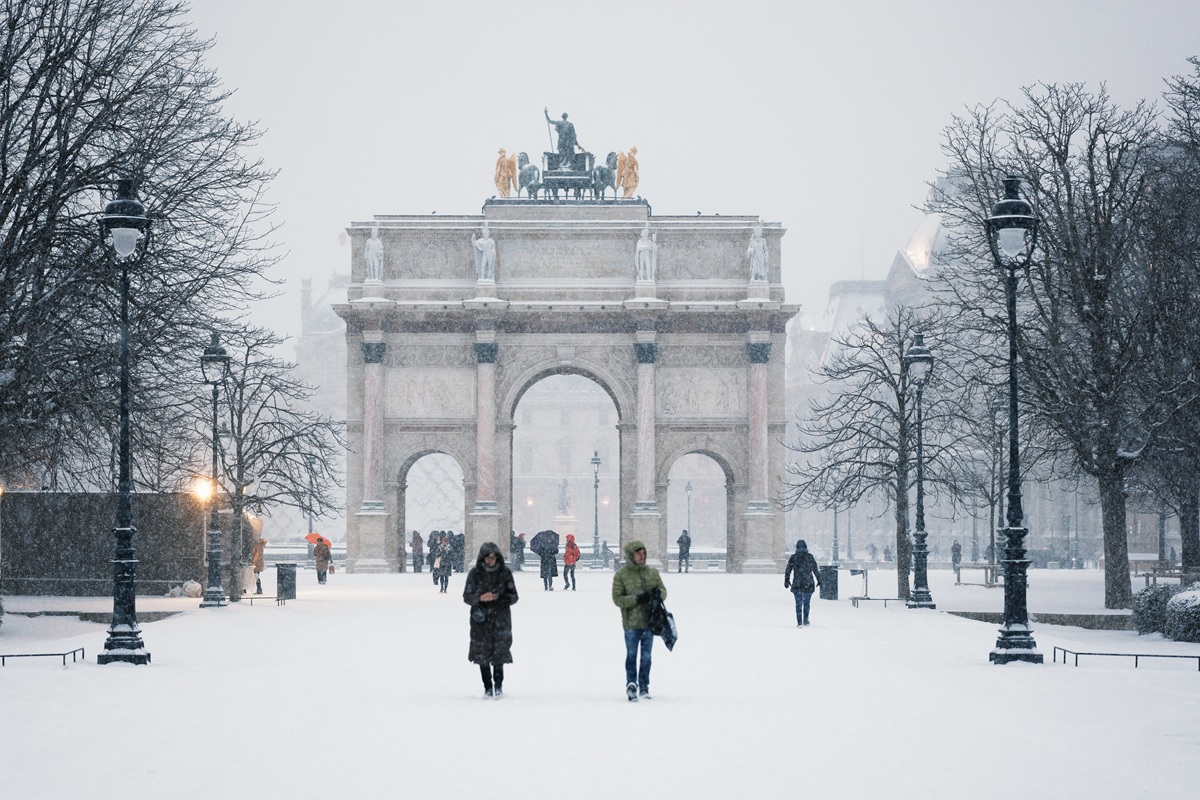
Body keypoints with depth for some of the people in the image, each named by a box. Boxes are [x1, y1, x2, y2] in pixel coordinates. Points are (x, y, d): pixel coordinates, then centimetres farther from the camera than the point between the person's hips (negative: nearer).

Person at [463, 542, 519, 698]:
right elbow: (467, 596, 1)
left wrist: (504, 599, -17)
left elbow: (513, 596, 5)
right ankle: (488, 688, 16)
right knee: (482, 654, 3)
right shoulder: (475, 574, 0)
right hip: (481, 618, 1)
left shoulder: (505, 573, 1)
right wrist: (481, 598, -18)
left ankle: (498, 686, 9)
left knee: (499, 652, -7)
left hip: (500, 618, -1)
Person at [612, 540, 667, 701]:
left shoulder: (652, 573, 6)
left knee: (646, 656, 11)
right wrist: (637, 599, -21)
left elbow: (663, 591, 13)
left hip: (649, 621, 4)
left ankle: (644, 687, 20)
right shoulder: (621, 575, -5)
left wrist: (658, 592, -12)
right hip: (631, 623, -4)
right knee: (632, 655, 0)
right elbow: (617, 599, -8)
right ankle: (631, 686, 4)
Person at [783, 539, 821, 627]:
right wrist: (818, 580, 11)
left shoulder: (793, 557, -1)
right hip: (808, 583, 0)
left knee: (798, 603, 2)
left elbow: (788, 570, 1)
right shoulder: (810, 557, -1)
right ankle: (805, 619, 21)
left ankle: (799, 622, -5)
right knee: (807, 603, 16)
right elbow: (815, 570, 2)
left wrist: (787, 581, 9)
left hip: (797, 584, 0)